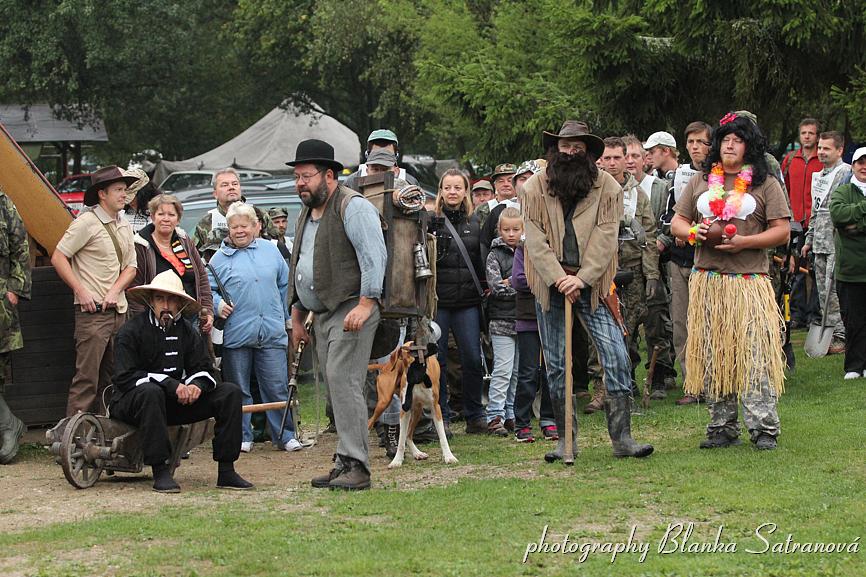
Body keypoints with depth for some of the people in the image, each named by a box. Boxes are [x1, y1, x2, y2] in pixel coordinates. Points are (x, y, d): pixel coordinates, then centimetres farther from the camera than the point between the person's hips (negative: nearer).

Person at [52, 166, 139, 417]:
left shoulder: (124, 226, 14)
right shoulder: (87, 222, -8)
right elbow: (58, 258, -8)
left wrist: (115, 290, -2)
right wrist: (81, 291, -13)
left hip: (119, 310, 8)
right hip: (93, 311, -7)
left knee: (111, 376, 10)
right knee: (87, 376, -11)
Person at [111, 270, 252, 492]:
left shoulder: (187, 330, 8)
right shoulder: (131, 331, -10)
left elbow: (203, 369, 7)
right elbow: (125, 377, -19)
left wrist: (197, 385, -19)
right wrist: (171, 385, -26)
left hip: (178, 400, 6)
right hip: (132, 402, -6)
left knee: (230, 392, -8)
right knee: (151, 391, -41)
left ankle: (226, 471, -12)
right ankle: (160, 472, -37)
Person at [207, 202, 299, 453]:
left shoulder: (271, 251, 10)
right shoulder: (220, 257, 3)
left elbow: (285, 285, 17)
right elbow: (208, 289, 6)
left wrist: (288, 318, 16)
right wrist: (217, 304, -13)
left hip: (272, 331, 1)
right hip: (236, 333, -1)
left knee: (277, 387, 1)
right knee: (239, 389, 6)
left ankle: (284, 435, 9)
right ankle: (242, 437, 15)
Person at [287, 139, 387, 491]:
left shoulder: (352, 207, -9)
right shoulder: (306, 215, 20)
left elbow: (374, 257, -19)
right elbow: (299, 267, 27)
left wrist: (365, 303, -25)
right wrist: (297, 316, 25)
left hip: (351, 311, -9)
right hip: (322, 314, 9)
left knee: (343, 382, -17)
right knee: (336, 388, 7)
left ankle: (356, 466, -17)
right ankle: (345, 463, 9)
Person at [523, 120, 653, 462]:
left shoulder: (607, 187, 0)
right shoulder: (535, 188, 2)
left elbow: (605, 238, -7)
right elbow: (535, 240, -5)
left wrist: (582, 278, -17)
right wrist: (559, 278, -16)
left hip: (592, 286, -1)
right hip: (551, 286, 1)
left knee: (616, 357, -9)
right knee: (556, 365, 5)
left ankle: (622, 438, -5)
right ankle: (566, 440, 14)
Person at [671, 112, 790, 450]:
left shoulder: (765, 184, 6)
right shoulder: (700, 182, 16)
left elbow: (782, 232, 0)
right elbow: (677, 222, 18)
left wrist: (744, 242, -13)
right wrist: (694, 232, -5)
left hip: (749, 280, -3)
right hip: (707, 281, 4)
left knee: (754, 353, -9)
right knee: (711, 355, 4)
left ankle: (764, 428, -5)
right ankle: (722, 427, 12)